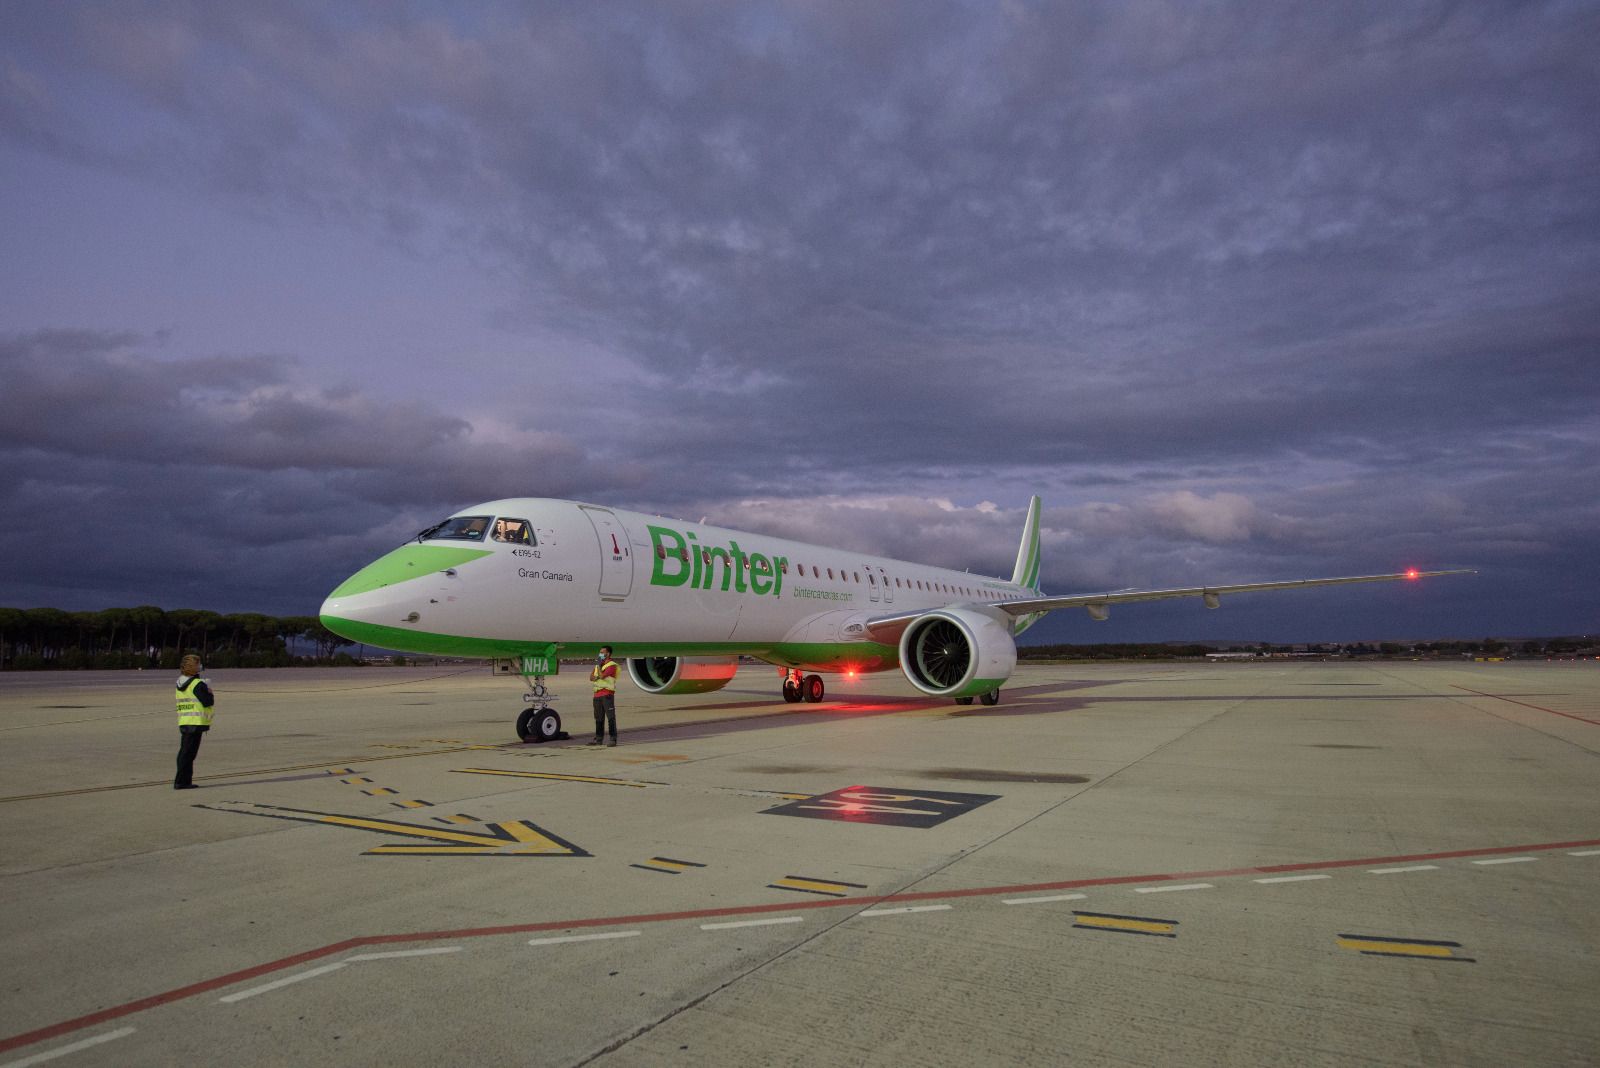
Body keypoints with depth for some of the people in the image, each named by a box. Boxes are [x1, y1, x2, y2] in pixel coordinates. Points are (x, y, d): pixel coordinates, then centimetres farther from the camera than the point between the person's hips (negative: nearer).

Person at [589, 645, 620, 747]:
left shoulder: (611, 665, -6)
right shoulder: (599, 665, 20)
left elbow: (602, 676, -17)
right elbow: (591, 678, 14)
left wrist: (598, 665, -7)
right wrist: (598, 677, -8)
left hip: (607, 694, -8)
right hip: (597, 694, 8)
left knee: (611, 717, -7)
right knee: (598, 718, 11)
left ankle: (613, 739, -8)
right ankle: (598, 738, 16)